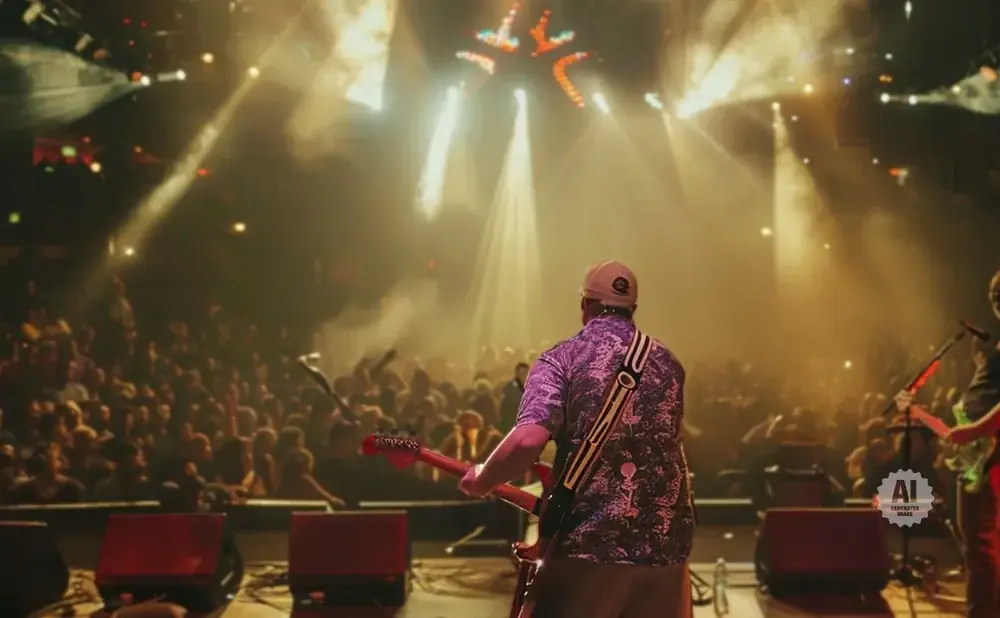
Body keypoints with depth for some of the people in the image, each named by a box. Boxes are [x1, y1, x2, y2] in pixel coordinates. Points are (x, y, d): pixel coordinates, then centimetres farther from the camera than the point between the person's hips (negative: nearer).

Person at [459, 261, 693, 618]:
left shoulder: (562, 358, -4)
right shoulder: (667, 363, 12)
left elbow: (527, 440, -19)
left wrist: (481, 482, -3)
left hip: (590, 543, -4)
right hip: (665, 543, 4)